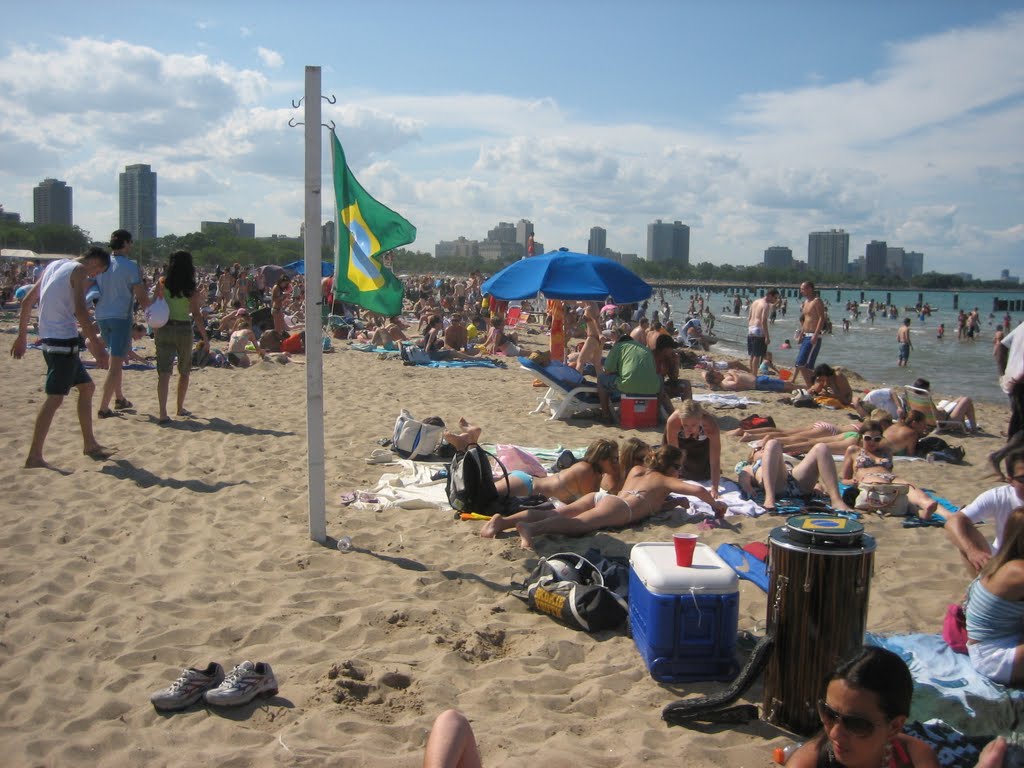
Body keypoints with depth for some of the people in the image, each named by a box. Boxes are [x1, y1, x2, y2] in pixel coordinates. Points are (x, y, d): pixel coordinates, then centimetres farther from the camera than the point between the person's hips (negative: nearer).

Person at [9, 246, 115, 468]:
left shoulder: (55, 265, 17)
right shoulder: (79, 270, -7)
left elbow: (27, 301, 19)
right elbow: (80, 310, -19)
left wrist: (22, 335, 23)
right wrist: (97, 344, -21)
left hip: (50, 339, 9)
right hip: (64, 339, -9)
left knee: (86, 386, 18)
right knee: (55, 397, -10)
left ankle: (89, 444, 23)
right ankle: (34, 457, -13)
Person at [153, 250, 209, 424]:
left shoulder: (162, 283, 0)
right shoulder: (191, 288, -4)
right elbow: (196, 314, -6)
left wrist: (155, 330, 10)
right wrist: (205, 337, -1)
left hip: (164, 329, 1)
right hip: (184, 330, -1)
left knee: (164, 372, -3)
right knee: (184, 372, 19)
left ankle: (163, 413, -16)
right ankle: (180, 408, 30)